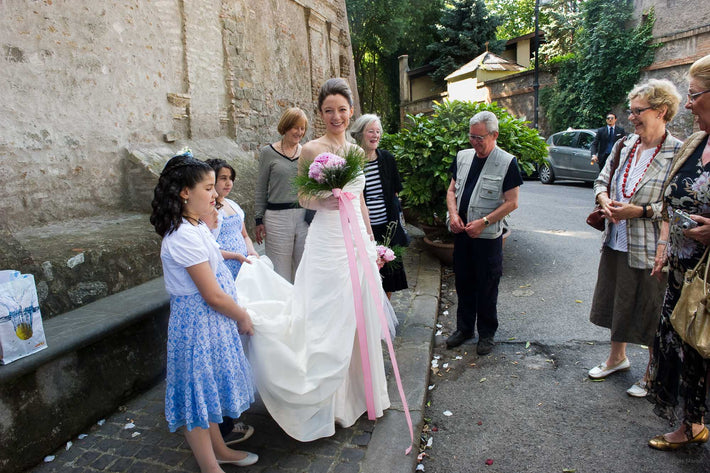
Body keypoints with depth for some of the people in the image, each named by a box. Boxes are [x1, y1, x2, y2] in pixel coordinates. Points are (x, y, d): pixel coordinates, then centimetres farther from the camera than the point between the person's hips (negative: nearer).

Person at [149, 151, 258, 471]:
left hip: (210, 321, 10)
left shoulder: (194, 227, 4)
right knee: (198, 394, 8)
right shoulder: (185, 236, -26)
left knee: (209, 389, 23)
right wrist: (243, 318, -10)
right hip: (198, 323, -10)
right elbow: (213, 295, -23)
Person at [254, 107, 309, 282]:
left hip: (305, 216, 3)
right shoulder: (268, 152, 2)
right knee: (281, 270, 3)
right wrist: (259, 220, 1)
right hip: (278, 217, -2)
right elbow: (261, 189, 4)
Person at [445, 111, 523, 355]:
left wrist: (483, 221, -17)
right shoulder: (463, 156, 8)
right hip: (462, 233, 5)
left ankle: (487, 333, 24)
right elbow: (452, 190, 13)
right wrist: (453, 213, -5)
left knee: (487, 287, 6)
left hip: (488, 236, -5)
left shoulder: (507, 162, -8)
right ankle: (464, 327, 32)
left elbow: (511, 202, -10)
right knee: (463, 282, 15)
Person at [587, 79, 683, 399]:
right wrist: (604, 199, -7)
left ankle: (653, 374, 30)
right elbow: (602, 180, 13)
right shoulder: (624, 146, 5)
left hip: (650, 249, -6)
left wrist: (640, 211, -23)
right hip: (616, 241, 6)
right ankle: (617, 356, 42)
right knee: (617, 301, 20)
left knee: (651, 311, 8)